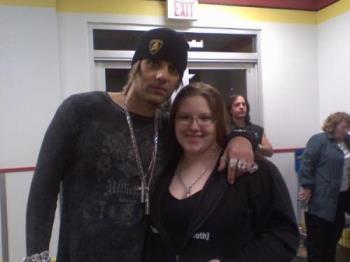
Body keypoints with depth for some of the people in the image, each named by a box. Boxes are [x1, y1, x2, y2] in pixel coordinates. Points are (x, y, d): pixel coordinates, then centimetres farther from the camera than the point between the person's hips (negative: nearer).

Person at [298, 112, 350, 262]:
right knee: (317, 235, 3)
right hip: (321, 198, -8)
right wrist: (307, 187, -18)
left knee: (335, 233, 17)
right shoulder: (318, 141, -12)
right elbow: (307, 164, -16)